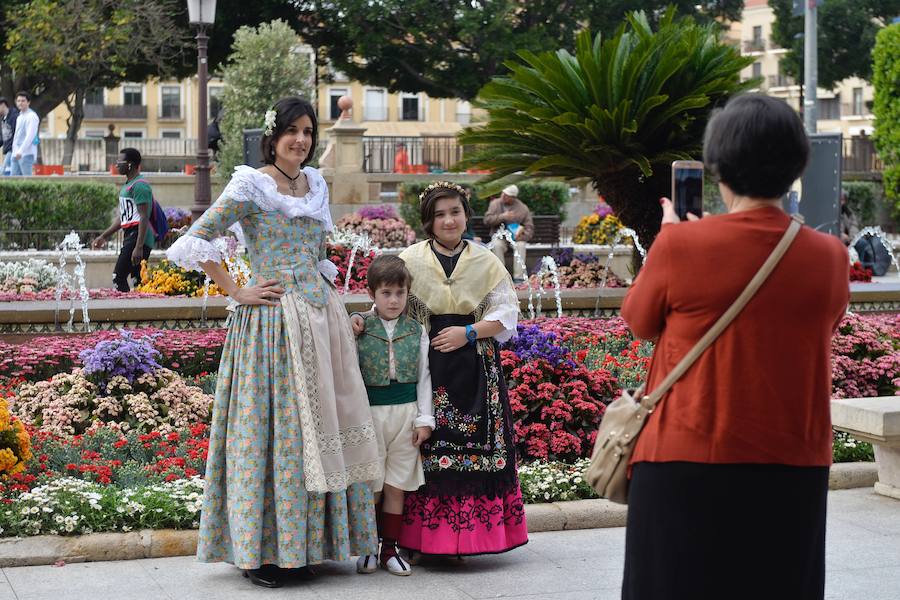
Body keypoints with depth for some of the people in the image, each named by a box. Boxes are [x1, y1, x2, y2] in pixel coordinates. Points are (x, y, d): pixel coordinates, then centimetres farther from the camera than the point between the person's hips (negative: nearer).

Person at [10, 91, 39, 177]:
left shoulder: (31, 116, -9)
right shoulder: (19, 117, 21)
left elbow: (30, 135, -19)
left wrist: (21, 151, -27)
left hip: (26, 154, -9)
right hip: (16, 154, 9)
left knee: (26, 178, -9)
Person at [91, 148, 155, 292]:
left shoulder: (139, 185, -12)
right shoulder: (127, 185, 20)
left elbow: (144, 218, -19)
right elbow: (123, 217, 27)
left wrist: (139, 247, -25)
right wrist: (103, 236, 26)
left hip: (138, 237, -10)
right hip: (130, 236, 10)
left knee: (118, 276, -12)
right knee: (138, 280, 7)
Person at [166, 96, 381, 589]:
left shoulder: (316, 184, 14)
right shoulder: (250, 186, -7)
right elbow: (193, 243, -11)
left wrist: (335, 303, 16)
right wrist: (237, 293, -11)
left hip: (321, 314, 7)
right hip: (272, 319, -7)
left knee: (317, 428, 8)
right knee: (272, 428, -5)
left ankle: (299, 545, 18)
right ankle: (259, 551, 4)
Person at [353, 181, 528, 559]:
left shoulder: (485, 262, 9)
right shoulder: (410, 260, 4)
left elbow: (506, 311, 7)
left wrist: (468, 333, -7)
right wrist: (363, 321, -17)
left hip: (474, 369, 2)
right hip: (424, 367, -1)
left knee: (474, 448, 0)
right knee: (423, 447, -4)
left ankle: (459, 540, 9)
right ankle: (417, 539, 4)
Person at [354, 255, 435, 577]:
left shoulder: (417, 332, 6)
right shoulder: (360, 330, 0)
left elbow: (423, 377, 7)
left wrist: (424, 418, 1)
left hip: (406, 412, 2)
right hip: (371, 412, -1)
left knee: (396, 485, 5)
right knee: (371, 485, 1)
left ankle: (389, 549, 14)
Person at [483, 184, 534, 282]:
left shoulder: (523, 208, -1)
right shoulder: (495, 204, 3)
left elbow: (529, 228, -2)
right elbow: (487, 220, -7)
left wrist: (521, 236, -23)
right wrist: (502, 217, -21)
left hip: (516, 237, 0)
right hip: (500, 236, 0)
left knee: (520, 245, -33)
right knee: (497, 245, -33)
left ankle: (519, 277, -34)